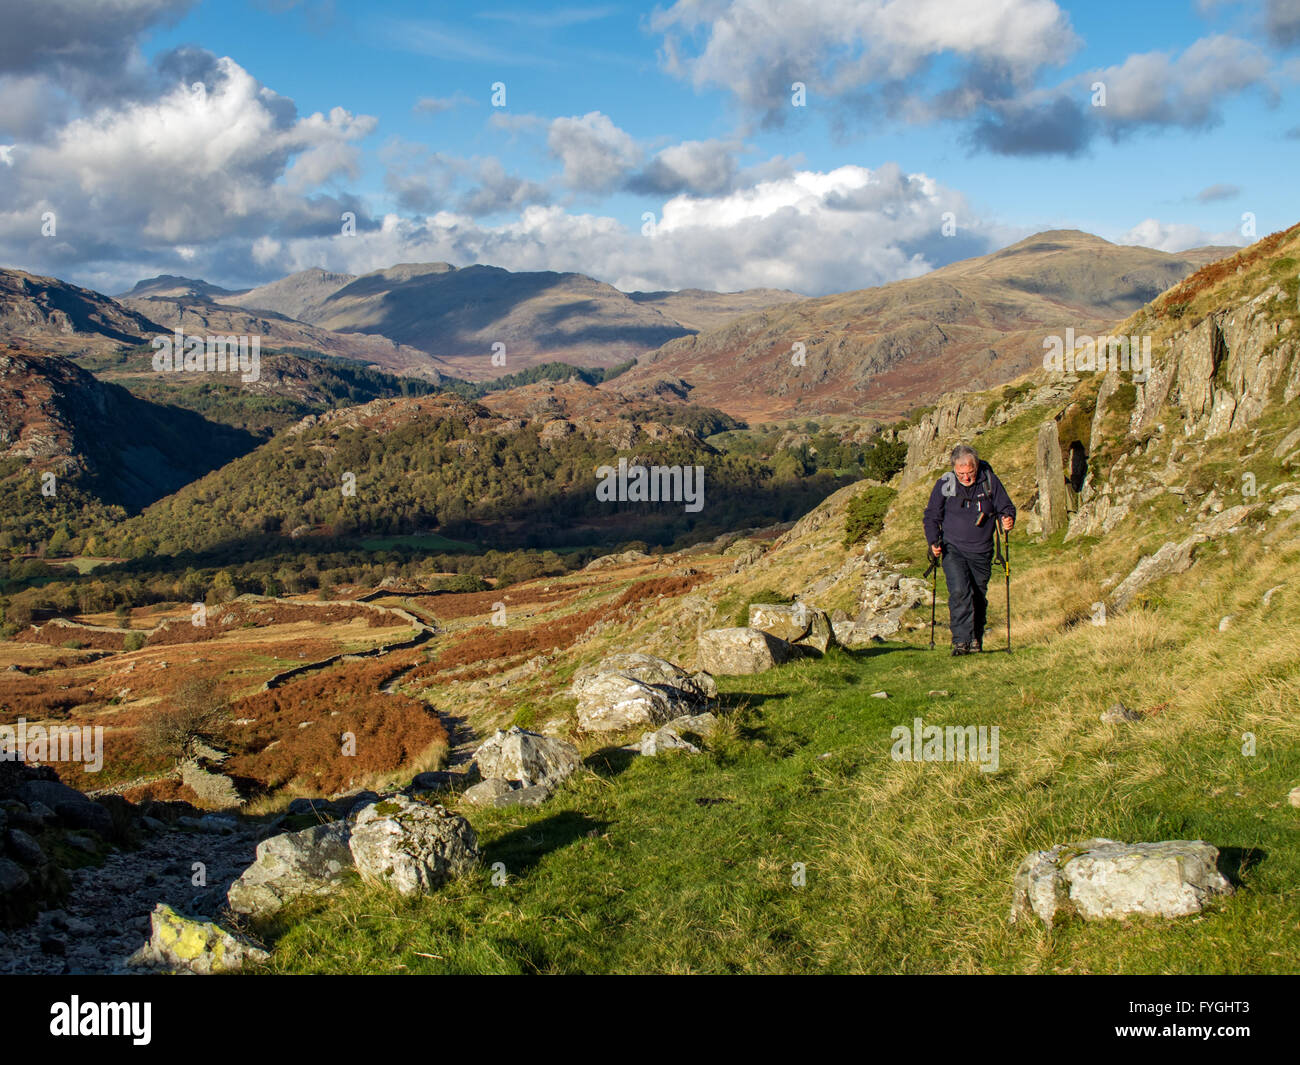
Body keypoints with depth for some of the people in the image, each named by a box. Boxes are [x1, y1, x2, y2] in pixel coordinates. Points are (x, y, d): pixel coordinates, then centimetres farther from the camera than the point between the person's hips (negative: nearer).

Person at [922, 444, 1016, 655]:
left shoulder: (989, 481, -4)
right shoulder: (945, 484, -6)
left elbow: (1006, 507, 5)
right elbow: (931, 516, 2)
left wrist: (1008, 519, -18)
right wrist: (933, 541, -11)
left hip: (981, 552, 2)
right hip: (953, 549, -2)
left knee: (979, 597, 8)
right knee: (960, 592, -19)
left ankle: (976, 641, 22)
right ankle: (961, 640, -20)